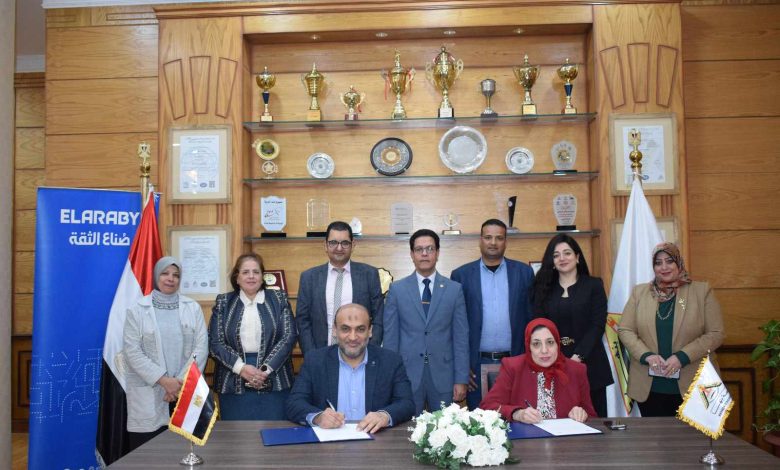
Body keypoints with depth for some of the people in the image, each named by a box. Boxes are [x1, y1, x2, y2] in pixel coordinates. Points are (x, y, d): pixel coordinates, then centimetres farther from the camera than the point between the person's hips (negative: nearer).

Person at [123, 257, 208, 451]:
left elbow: (201, 347, 2)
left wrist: (182, 381, -8)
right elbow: (132, 351, -5)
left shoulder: (192, 307, 8)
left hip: (185, 390, 1)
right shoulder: (137, 310, 3)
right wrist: (163, 380, -12)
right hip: (148, 393, -1)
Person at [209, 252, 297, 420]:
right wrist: (241, 367, -13)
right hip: (234, 382, 1)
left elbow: (289, 336, -2)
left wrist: (266, 369, -12)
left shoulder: (278, 299, 6)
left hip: (274, 381, 0)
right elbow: (215, 342, 1)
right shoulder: (223, 302, 8)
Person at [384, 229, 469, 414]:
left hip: (443, 375, 0)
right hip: (407, 374, 0)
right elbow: (390, 337, 3)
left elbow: (461, 337, 2)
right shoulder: (397, 289, 3)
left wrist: (461, 380, -2)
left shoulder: (454, 289, 4)